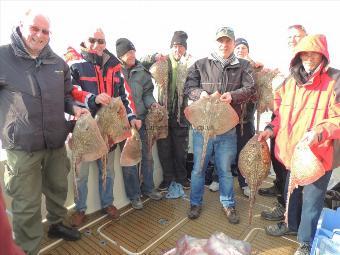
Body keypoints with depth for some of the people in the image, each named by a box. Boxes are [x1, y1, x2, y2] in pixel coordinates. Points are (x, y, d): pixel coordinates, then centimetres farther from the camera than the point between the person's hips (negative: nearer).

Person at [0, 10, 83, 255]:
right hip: (22, 146, -4)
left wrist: (74, 108, -2)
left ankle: (56, 224, 48)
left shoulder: (58, 62, 7)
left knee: (58, 188, 22)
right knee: (27, 204, 5)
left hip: (56, 142, 5)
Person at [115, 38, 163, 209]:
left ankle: (148, 188, 35)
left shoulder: (142, 71, 5)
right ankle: (133, 195, 25)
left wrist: (151, 103, -9)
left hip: (141, 119, 4)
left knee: (147, 155, 13)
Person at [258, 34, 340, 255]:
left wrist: (320, 133, -29)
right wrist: (272, 128, -1)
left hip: (318, 155, -5)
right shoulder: (291, 82, 5)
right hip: (292, 151, 5)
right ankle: (291, 224, 50)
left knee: (311, 201, 11)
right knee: (291, 192, 24)